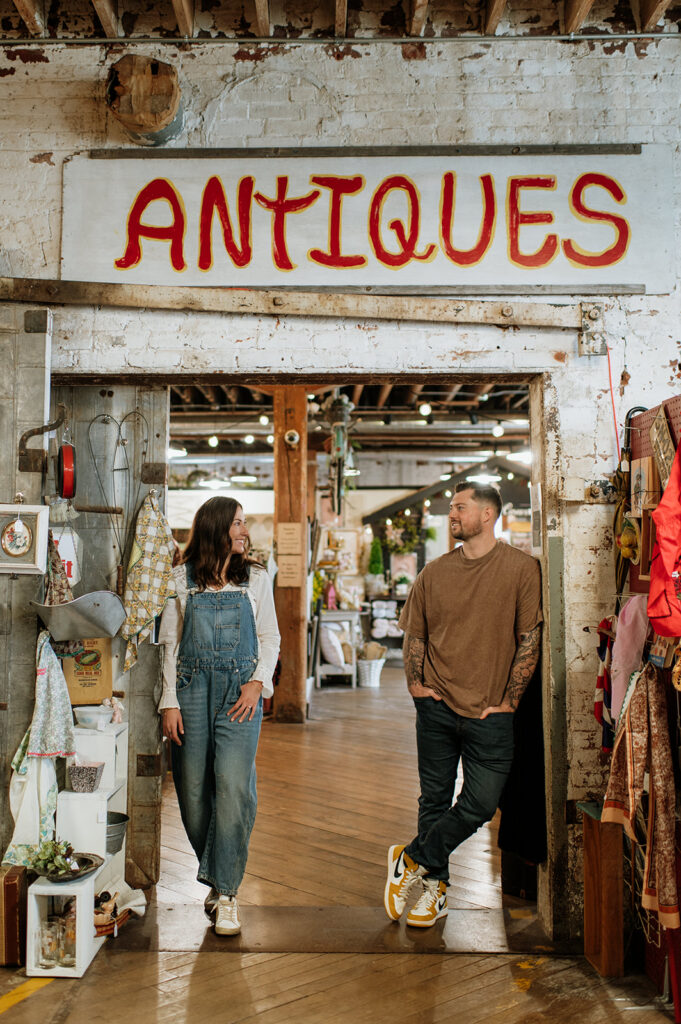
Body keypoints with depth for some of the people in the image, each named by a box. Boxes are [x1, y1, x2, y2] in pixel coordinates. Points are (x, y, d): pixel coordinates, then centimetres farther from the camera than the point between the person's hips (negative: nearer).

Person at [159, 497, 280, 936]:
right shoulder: (182, 579, 6)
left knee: (233, 787, -11)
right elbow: (170, 642, 7)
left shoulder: (256, 578, 9)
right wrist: (170, 702, 0)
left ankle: (226, 893, -2)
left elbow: (270, 638, 11)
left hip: (240, 693, 0)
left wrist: (258, 681, -6)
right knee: (193, 791, 3)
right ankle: (216, 876, 23)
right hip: (192, 689, 1)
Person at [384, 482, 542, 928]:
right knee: (435, 800, 10)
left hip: (490, 712, -2)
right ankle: (434, 889, 26)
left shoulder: (522, 567, -5)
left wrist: (508, 702, -8)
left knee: (480, 804, -5)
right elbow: (415, 634, 14)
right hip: (437, 707, 3)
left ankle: (411, 860, 16)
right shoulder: (434, 572, 6)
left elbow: (530, 639, -6)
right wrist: (415, 683, 1)